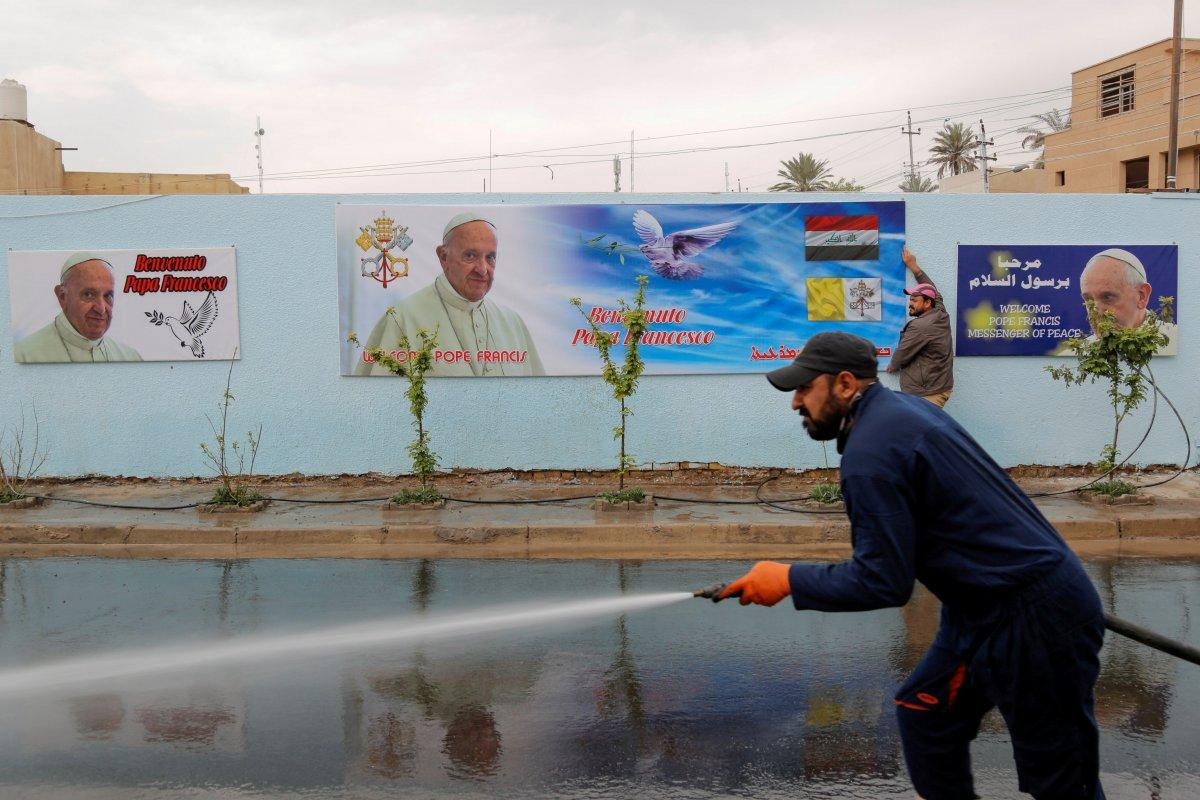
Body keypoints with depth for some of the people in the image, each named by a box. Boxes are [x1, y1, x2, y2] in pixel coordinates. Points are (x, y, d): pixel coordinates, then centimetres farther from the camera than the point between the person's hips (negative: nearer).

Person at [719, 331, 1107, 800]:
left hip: (1033, 620, -10)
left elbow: (882, 582, -22)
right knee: (923, 713, 17)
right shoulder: (900, 406, 8)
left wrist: (789, 581, -13)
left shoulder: (869, 453, -22)